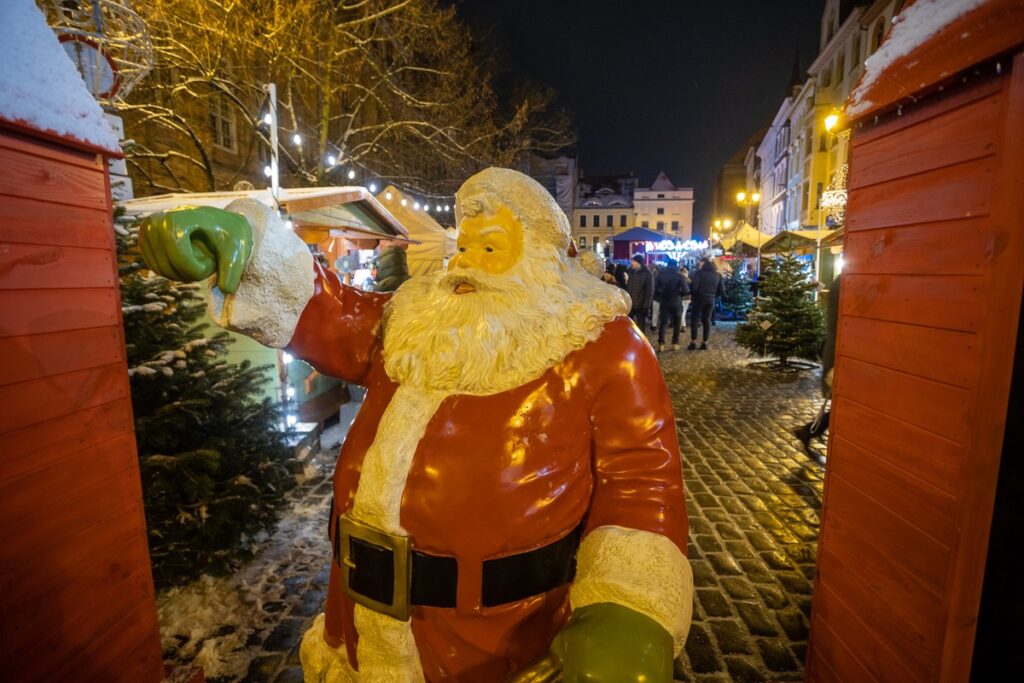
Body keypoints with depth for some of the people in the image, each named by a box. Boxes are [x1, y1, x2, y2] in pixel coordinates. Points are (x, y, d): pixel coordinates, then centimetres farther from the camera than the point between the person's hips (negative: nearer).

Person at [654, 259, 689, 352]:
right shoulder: (680, 276, -6)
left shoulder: (660, 274, 0)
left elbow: (655, 289, -2)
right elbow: (686, 291, -11)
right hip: (676, 303, -1)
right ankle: (675, 343, 11)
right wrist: (679, 294, 9)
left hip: (664, 302, 1)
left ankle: (661, 344, -4)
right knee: (676, 324, 10)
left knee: (662, 323, 4)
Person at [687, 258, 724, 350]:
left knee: (695, 320, 1)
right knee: (707, 320, 11)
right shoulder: (717, 275, 9)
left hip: (699, 299, -5)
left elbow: (694, 286, -17)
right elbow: (722, 290, 10)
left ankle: (693, 342, -3)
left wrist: (691, 294, 0)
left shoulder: (700, 272, -9)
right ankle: (704, 343, 10)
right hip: (711, 300, 5)